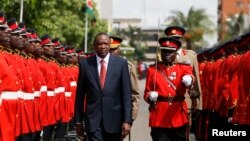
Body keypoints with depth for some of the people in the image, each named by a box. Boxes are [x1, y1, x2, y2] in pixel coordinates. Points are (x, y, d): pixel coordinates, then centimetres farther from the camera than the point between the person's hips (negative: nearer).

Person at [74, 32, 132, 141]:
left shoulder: (121, 63, 0)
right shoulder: (85, 64, 1)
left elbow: (126, 94, -2)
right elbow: (80, 94, 5)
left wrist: (127, 120, -9)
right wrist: (78, 120, 5)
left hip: (114, 120, 1)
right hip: (93, 120, -1)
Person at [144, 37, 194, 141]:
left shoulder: (184, 68, 6)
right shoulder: (152, 69, 7)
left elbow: (189, 76, -19)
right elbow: (146, 93, 11)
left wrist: (189, 79, -44)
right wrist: (150, 96, -13)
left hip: (178, 118, 1)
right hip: (159, 119, -1)